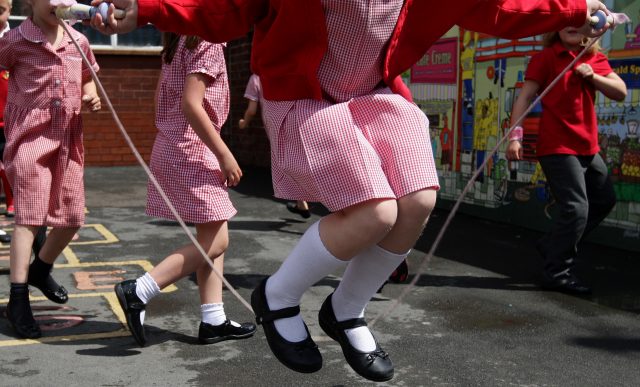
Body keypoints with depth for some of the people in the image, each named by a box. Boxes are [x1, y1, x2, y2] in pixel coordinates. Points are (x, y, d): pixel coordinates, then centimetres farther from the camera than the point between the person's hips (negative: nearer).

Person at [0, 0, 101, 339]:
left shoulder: (78, 41, 6)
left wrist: (91, 96, 2)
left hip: (68, 139, 6)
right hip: (30, 136, -5)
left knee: (72, 217, 11)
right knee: (28, 215, -10)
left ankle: (40, 270, 36)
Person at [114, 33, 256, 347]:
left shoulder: (180, 42, 14)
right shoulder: (206, 42, -13)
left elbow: (162, 95, 16)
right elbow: (190, 103, -22)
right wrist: (224, 154, -19)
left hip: (170, 146, 10)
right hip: (194, 150, -10)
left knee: (212, 237, 10)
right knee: (214, 242, -5)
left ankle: (213, 321, 11)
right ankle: (138, 292, -8)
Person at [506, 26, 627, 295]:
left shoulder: (596, 59, 10)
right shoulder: (546, 57, -6)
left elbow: (621, 93, 4)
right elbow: (526, 96, -12)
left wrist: (593, 77, -13)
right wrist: (515, 135, -22)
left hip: (588, 147, 8)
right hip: (557, 147, -8)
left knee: (604, 200, 17)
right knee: (576, 208, -13)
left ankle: (552, 246, 28)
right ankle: (557, 273, -1)